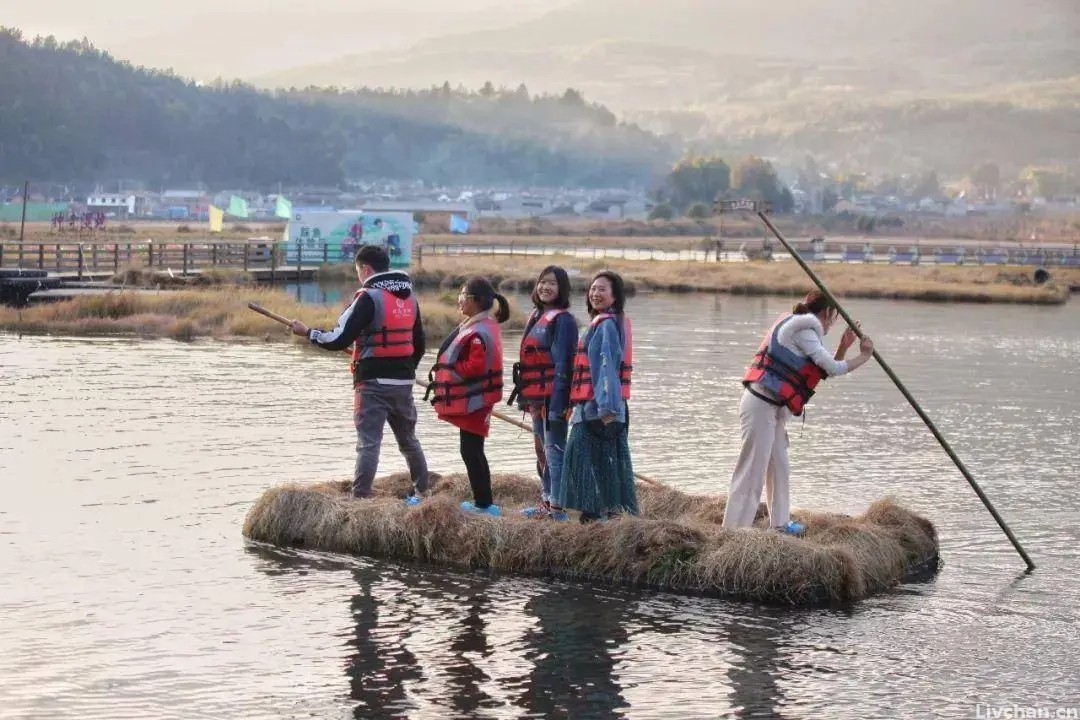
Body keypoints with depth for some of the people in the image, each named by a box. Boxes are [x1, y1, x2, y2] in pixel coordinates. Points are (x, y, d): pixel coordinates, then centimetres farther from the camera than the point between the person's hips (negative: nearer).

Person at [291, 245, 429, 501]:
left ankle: (360, 498, -11)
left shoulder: (369, 297, -12)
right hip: (404, 382, 7)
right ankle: (422, 493, 26)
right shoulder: (409, 296, 10)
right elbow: (419, 344, 17)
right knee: (408, 439, 19)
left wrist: (308, 332, -2)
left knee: (368, 442, -8)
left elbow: (340, 340, -15)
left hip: (373, 383, -7)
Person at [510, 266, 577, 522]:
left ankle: (557, 507, -4)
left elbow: (562, 364, -16)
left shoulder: (562, 320, -11)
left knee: (554, 450, -6)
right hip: (535, 397, 9)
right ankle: (546, 502, 25)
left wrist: (556, 403, -21)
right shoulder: (536, 316, 16)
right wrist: (524, 396, 17)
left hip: (552, 396, -9)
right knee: (542, 450, 16)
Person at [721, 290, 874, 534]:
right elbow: (832, 369, -13)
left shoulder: (803, 330, 20)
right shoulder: (802, 330, -10)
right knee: (753, 471, -10)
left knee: (779, 466, 18)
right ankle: (734, 530, -10)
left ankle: (780, 522, 28)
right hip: (761, 405, -10)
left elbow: (826, 369, 20)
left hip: (773, 408, 10)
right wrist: (863, 357, -1)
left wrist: (844, 347, 11)